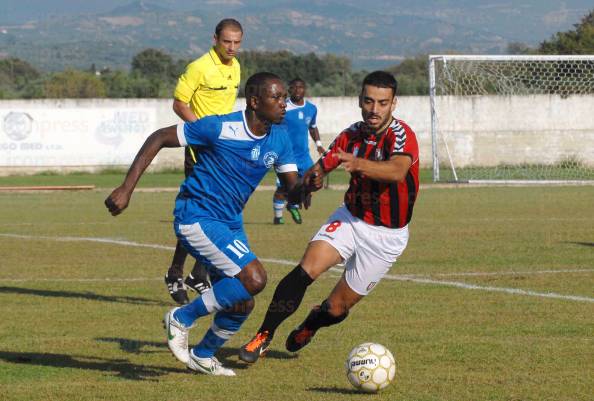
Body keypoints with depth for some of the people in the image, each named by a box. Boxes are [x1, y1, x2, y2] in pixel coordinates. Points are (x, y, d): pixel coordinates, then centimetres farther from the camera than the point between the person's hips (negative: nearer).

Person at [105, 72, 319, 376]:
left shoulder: (279, 139, 0)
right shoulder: (220, 128, -20)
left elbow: (292, 191, 3)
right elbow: (158, 139, -12)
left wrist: (305, 187, -24)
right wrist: (126, 189, -17)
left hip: (230, 223, 8)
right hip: (196, 217, -8)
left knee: (241, 304, 9)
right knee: (254, 278, -23)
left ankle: (203, 356, 35)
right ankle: (182, 319, -5)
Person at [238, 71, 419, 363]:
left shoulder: (401, 135, -21)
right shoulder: (352, 135, -3)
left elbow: (398, 171, -41)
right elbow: (319, 168, 1)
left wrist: (358, 164, -59)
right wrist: (311, 176, -25)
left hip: (386, 235, -3)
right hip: (350, 218, 3)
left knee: (337, 308, 3)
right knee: (306, 270, -24)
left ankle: (308, 327, 39)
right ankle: (263, 338, -14)